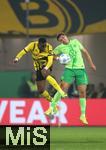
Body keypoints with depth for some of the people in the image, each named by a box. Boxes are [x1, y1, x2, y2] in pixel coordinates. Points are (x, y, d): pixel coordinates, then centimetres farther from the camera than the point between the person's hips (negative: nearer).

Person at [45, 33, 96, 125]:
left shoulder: (75, 42, 10)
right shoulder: (60, 48, 5)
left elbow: (85, 52, 17)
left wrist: (91, 64, 13)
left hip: (81, 69, 1)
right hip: (69, 69, -1)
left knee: (82, 92, -2)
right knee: (62, 89, -13)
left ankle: (83, 115, 6)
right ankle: (52, 108, -2)